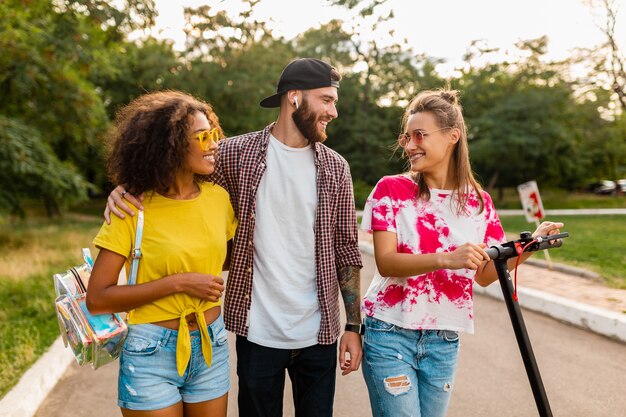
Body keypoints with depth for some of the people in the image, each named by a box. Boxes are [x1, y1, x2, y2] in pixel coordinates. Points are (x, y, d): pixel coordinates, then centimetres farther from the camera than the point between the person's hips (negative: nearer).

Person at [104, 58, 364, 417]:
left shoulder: (335, 168, 2)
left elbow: (347, 249, 4)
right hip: (258, 332, -1)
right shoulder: (238, 154, -5)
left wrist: (354, 326, 1)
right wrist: (124, 188, -17)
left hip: (318, 333, 2)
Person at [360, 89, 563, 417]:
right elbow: (386, 263, -16)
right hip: (390, 334, -3)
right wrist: (447, 259, -31)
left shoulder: (478, 202, 3)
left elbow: (484, 275, 6)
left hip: (444, 341, 3)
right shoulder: (391, 189, -6)